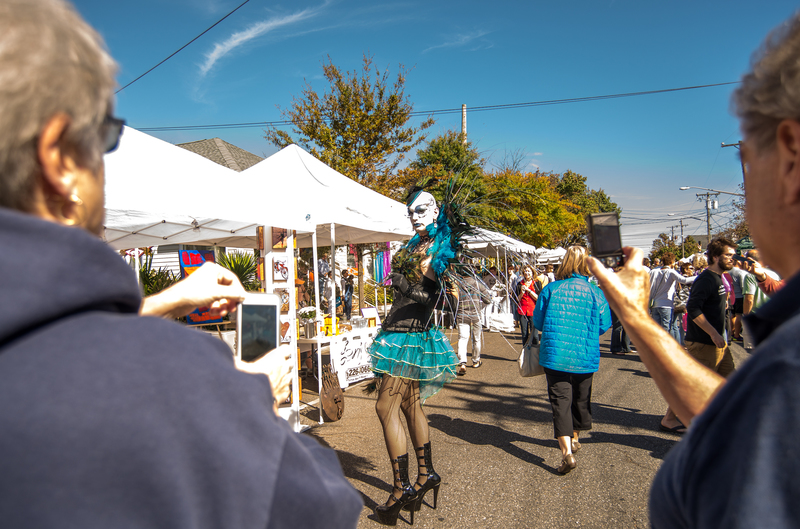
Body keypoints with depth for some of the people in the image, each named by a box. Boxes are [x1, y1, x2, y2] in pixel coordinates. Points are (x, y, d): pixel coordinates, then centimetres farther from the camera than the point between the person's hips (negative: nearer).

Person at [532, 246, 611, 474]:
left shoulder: (551, 289, -7)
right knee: (581, 398, 20)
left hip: (555, 355, -2)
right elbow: (604, 325, 2)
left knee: (560, 400, -1)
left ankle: (567, 451, -15)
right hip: (585, 357, 2)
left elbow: (538, 321, 0)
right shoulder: (596, 293, -6)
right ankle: (574, 438, 40)